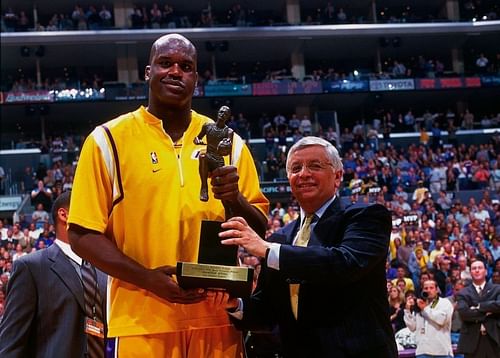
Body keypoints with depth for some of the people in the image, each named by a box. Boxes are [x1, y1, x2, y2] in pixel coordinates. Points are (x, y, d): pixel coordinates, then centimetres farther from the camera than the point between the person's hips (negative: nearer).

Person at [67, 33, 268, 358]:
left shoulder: (227, 141, 7)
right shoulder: (108, 140, -1)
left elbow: (258, 229, 9)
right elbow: (83, 235, -3)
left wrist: (234, 199, -12)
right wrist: (148, 278, -16)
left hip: (217, 319, 3)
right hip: (143, 323, -3)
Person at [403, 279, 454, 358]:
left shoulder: (445, 303, 5)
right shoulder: (418, 305, 17)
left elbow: (441, 319, -15)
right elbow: (412, 327, 12)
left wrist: (425, 308, -5)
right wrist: (408, 310, 2)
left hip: (442, 351, -3)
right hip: (423, 351, 3)